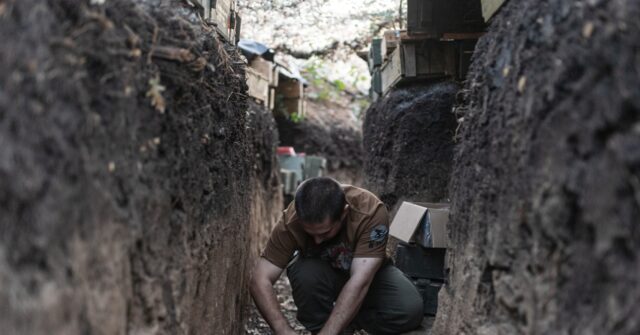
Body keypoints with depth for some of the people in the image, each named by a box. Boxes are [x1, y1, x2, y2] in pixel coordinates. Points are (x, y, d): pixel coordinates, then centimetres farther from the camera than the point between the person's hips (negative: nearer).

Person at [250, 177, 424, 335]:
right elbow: (260, 281, -30)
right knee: (306, 274, -35)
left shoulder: (372, 211, -35)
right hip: (321, 270, 0)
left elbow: (359, 282, -39)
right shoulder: (291, 221, -30)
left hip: (368, 272, 0)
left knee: (410, 310, -27)